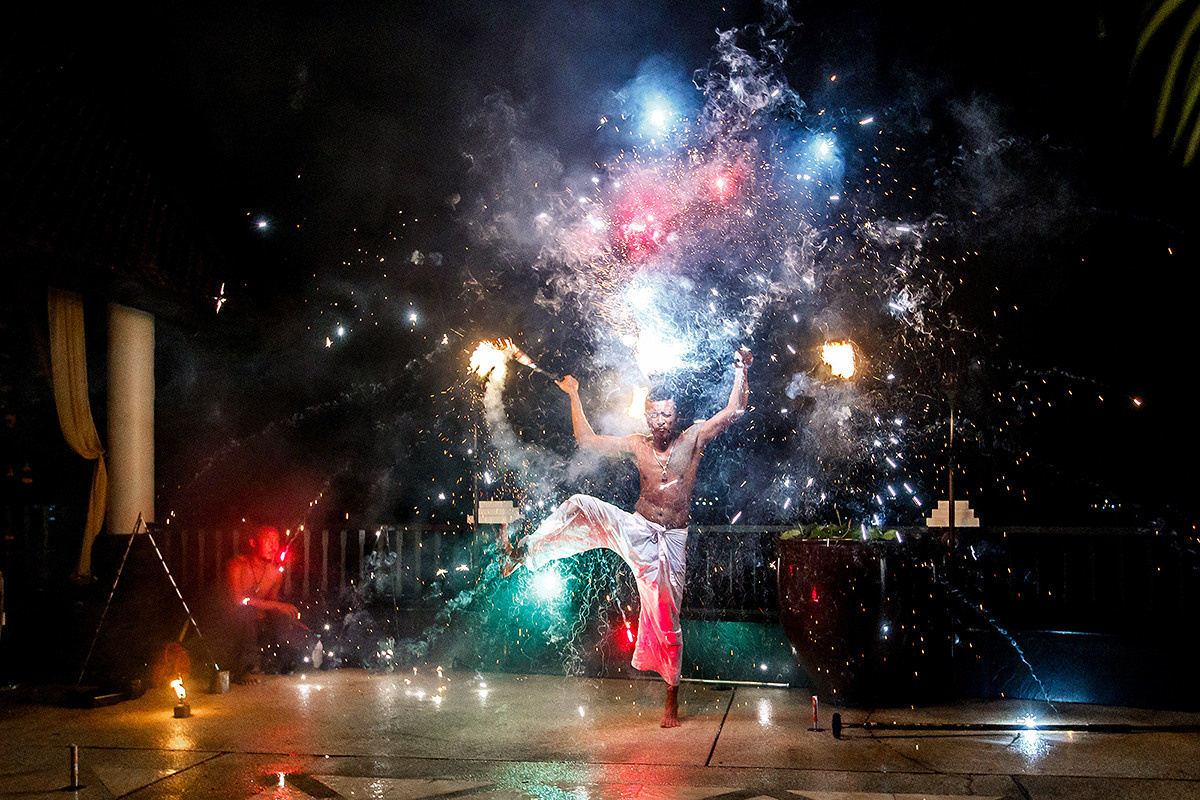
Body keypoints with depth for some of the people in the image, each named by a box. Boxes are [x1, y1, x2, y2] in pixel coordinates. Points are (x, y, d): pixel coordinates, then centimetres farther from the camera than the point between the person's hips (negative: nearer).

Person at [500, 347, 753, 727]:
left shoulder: (693, 438, -2)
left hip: (670, 541, -2)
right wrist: (574, 397, 5)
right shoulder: (637, 444, 5)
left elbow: (734, 411, -8)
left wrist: (740, 371, -17)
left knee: (666, 621, 0)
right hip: (634, 530, 2)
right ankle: (523, 552, -18)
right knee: (581, 506, -23)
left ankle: (672, 700, 14)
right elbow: (587, 440, 7)